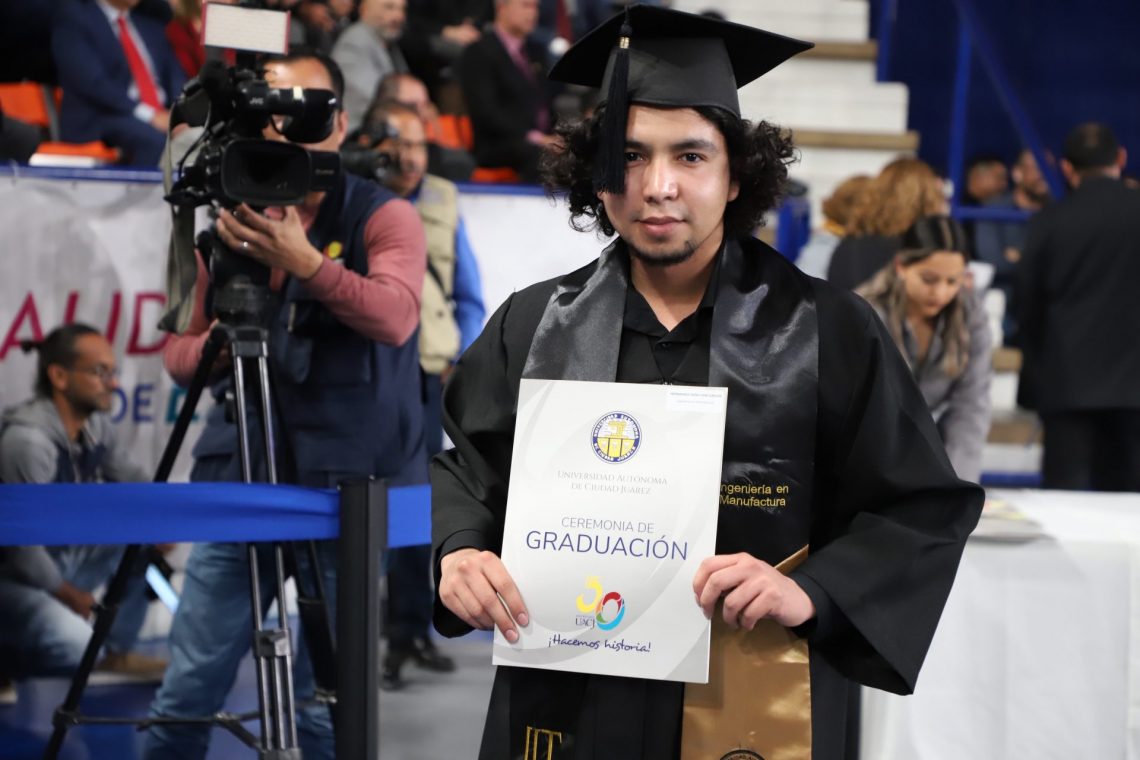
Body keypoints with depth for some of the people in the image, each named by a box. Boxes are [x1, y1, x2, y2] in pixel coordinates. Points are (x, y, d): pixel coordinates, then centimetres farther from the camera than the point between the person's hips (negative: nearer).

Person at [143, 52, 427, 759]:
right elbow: (178, 351, 17)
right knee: (187, 693, 2)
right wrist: (215, 342, -6)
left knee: (323, 702, 1)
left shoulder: (384, 217, -1)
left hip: (342, 485, -4)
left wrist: (307, 262, -32)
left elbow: (395, 318, -19)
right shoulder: (229, 223, 12)